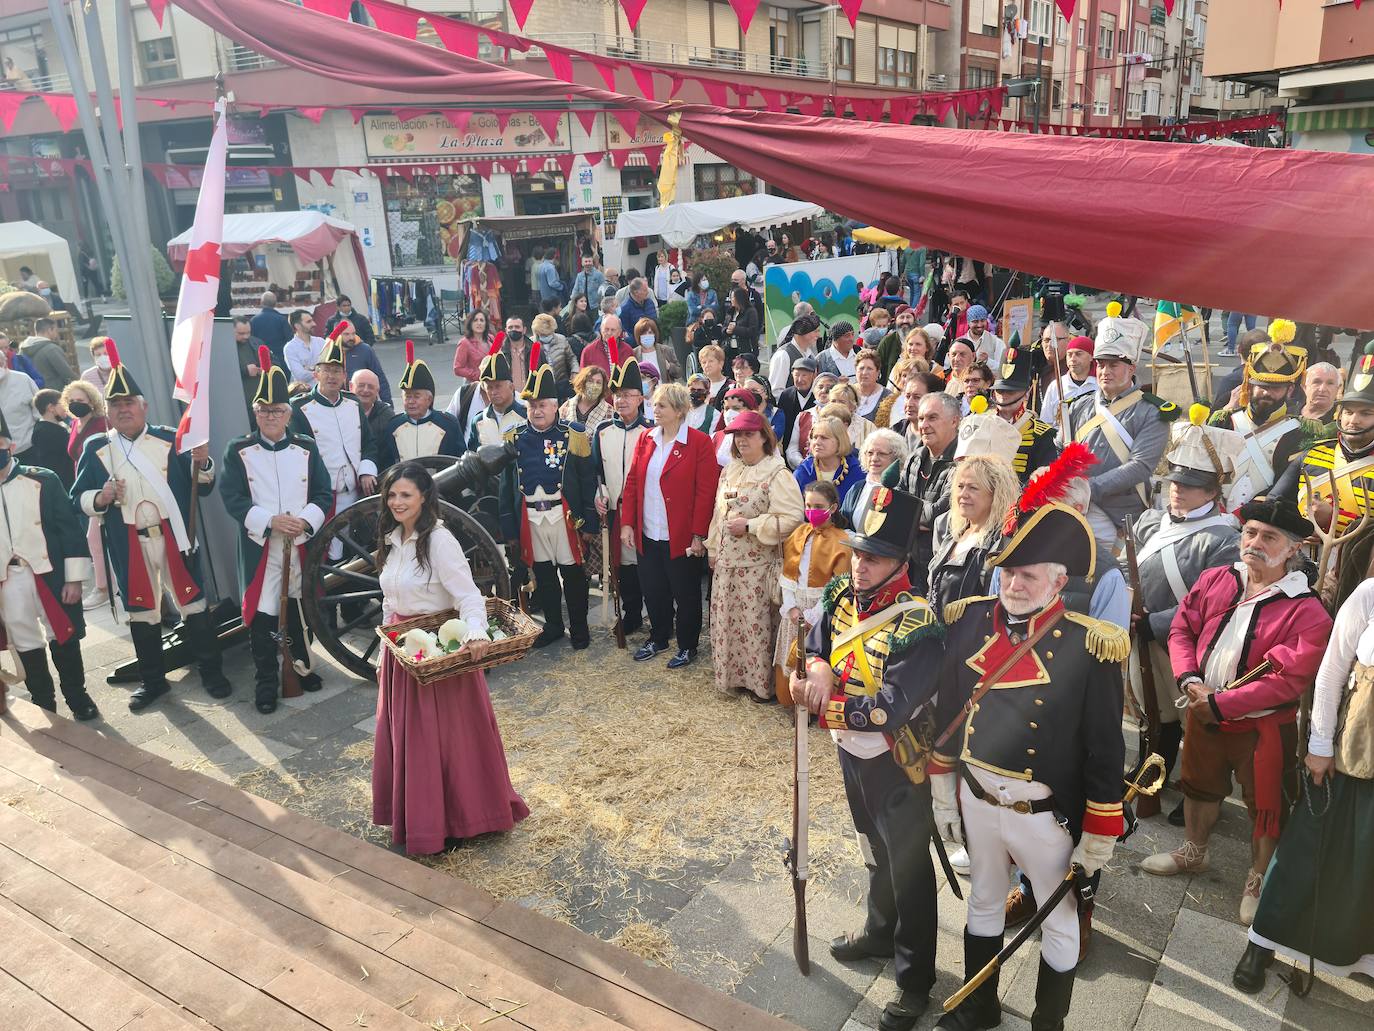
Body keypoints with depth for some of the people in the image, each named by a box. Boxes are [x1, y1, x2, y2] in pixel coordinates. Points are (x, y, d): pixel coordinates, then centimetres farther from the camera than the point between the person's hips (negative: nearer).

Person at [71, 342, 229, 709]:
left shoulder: (171, 440, 0)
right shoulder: (95, 448, 2)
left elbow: (202, 488, 0)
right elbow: (78, 498, 4)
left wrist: (202, 463, -20)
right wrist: (100, 498, -18)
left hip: (174, 538, -1)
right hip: (128, 546, 1)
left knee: (193, 604, 6)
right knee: (141, 611, 12)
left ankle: (211, 671, 20)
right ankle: (153, 680, 26)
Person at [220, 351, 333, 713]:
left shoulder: (306, 448, 5)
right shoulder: (238, 451, -1)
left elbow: (323, 493, 3)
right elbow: (233, 498, -7)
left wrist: (306, 521, -15)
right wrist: (269, 521, -20)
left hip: (303, 544, 2)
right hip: (260, 548, -2)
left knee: (301, 608, 14)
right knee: (263, 614, 1)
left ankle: (301, 664, 33)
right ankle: (266, 681, 13)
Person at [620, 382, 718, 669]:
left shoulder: (699, 443, -11)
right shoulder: (645, 438, 5)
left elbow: (706, 492, -13)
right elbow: (632, 482, 7)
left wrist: (698, 535, -15)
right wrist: (627, 523, 1)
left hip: (681, 537, -5)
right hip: (647, 535, 5)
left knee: (685, 594, 10)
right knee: (653, 590, 17)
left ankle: (688, 646, 27)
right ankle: (658, 638, 38)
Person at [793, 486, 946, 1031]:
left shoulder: (917, 627, -29)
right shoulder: (840, 593, -9)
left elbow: (887, 709, -32)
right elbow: (815, 648, 3)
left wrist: (820, 702, -28)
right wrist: (819, 668, -19)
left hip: (896, 766, -7)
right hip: (850, 750, 7)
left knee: (908, 868, 11)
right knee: (875, 851, 29)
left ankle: (915, 980, 30)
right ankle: (881, 930, 53)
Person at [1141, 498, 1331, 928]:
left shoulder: (1307, 611, -19)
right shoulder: (1214, 580, -3)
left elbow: (1289, 680, -24)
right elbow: (1182, 629, 2)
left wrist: (1220, 704, -23)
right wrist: (1190, 679, -15)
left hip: (1262, 725, -5)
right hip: (1203, 713, 5)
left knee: (1264, 805, 10)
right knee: (1200, 786, 23)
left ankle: (1258, 880, 34)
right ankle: (1193, 852, 47)